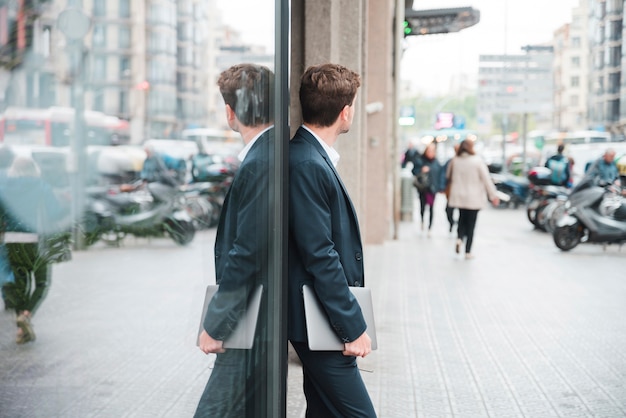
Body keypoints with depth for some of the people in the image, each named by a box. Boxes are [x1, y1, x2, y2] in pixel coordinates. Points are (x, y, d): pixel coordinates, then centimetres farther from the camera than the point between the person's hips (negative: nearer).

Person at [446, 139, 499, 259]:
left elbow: (449, 176, 11)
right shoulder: (477, 161, -12)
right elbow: (486, 179, -12)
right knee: (471, 223, 5)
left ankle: (459, 238, -8)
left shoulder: (455, 161, -3)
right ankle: (468, 252, 6)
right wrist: (493, 195, -7)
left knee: (462, 219, 20)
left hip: (459, 197, 3)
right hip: (474, 198, -3)